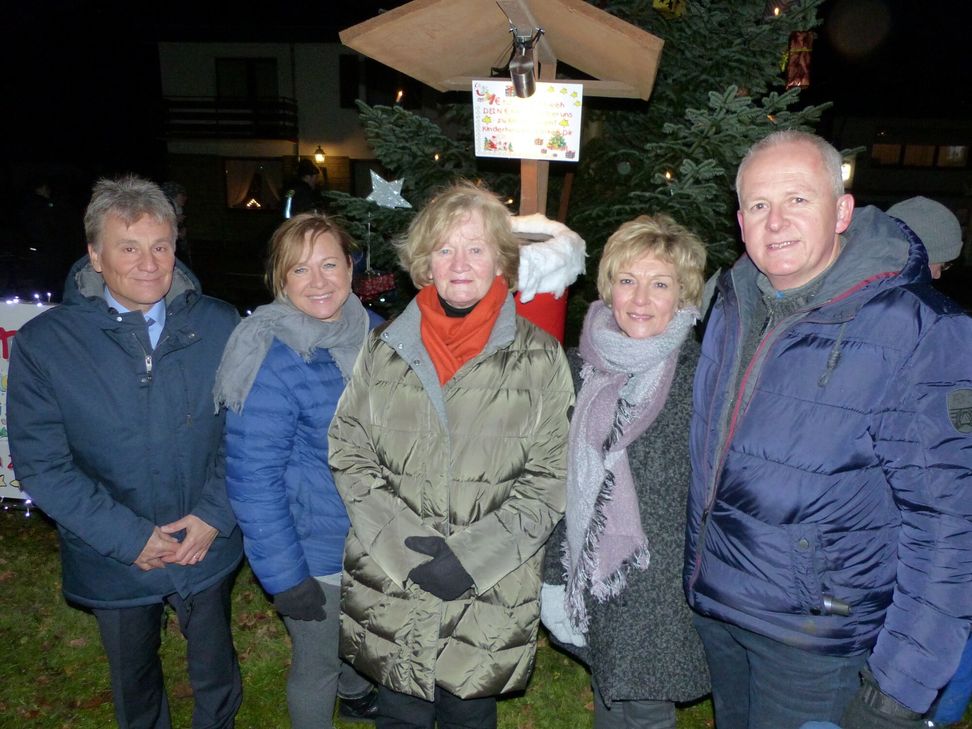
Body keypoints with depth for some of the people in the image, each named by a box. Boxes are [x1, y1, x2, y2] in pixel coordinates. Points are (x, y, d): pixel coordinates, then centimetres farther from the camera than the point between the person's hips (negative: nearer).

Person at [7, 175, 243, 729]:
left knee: (216, 676, 22)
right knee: (134, 684, 25)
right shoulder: (42, 343, -11)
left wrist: (214, 517, -15)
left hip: (209, 550, 1)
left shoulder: (220, 326, -8)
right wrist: (130, 537, -16)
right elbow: (41, 464, -11)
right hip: (114, 561, 0)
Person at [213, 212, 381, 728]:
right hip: (317, 554, -6)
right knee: (318, 663, 16)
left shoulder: (373, 331, -5)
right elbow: (252, 481, -21)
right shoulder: (271, 361, -25)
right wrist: (283, 576, -18)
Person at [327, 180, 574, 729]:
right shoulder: (385, 350, 2)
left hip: (492, 597, -1)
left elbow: (550, 478, -5)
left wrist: (472, 557, -12)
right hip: (390, 591, 2)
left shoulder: (540, 358, -4)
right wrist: (406, 542, -11)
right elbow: (349, 456, 2)